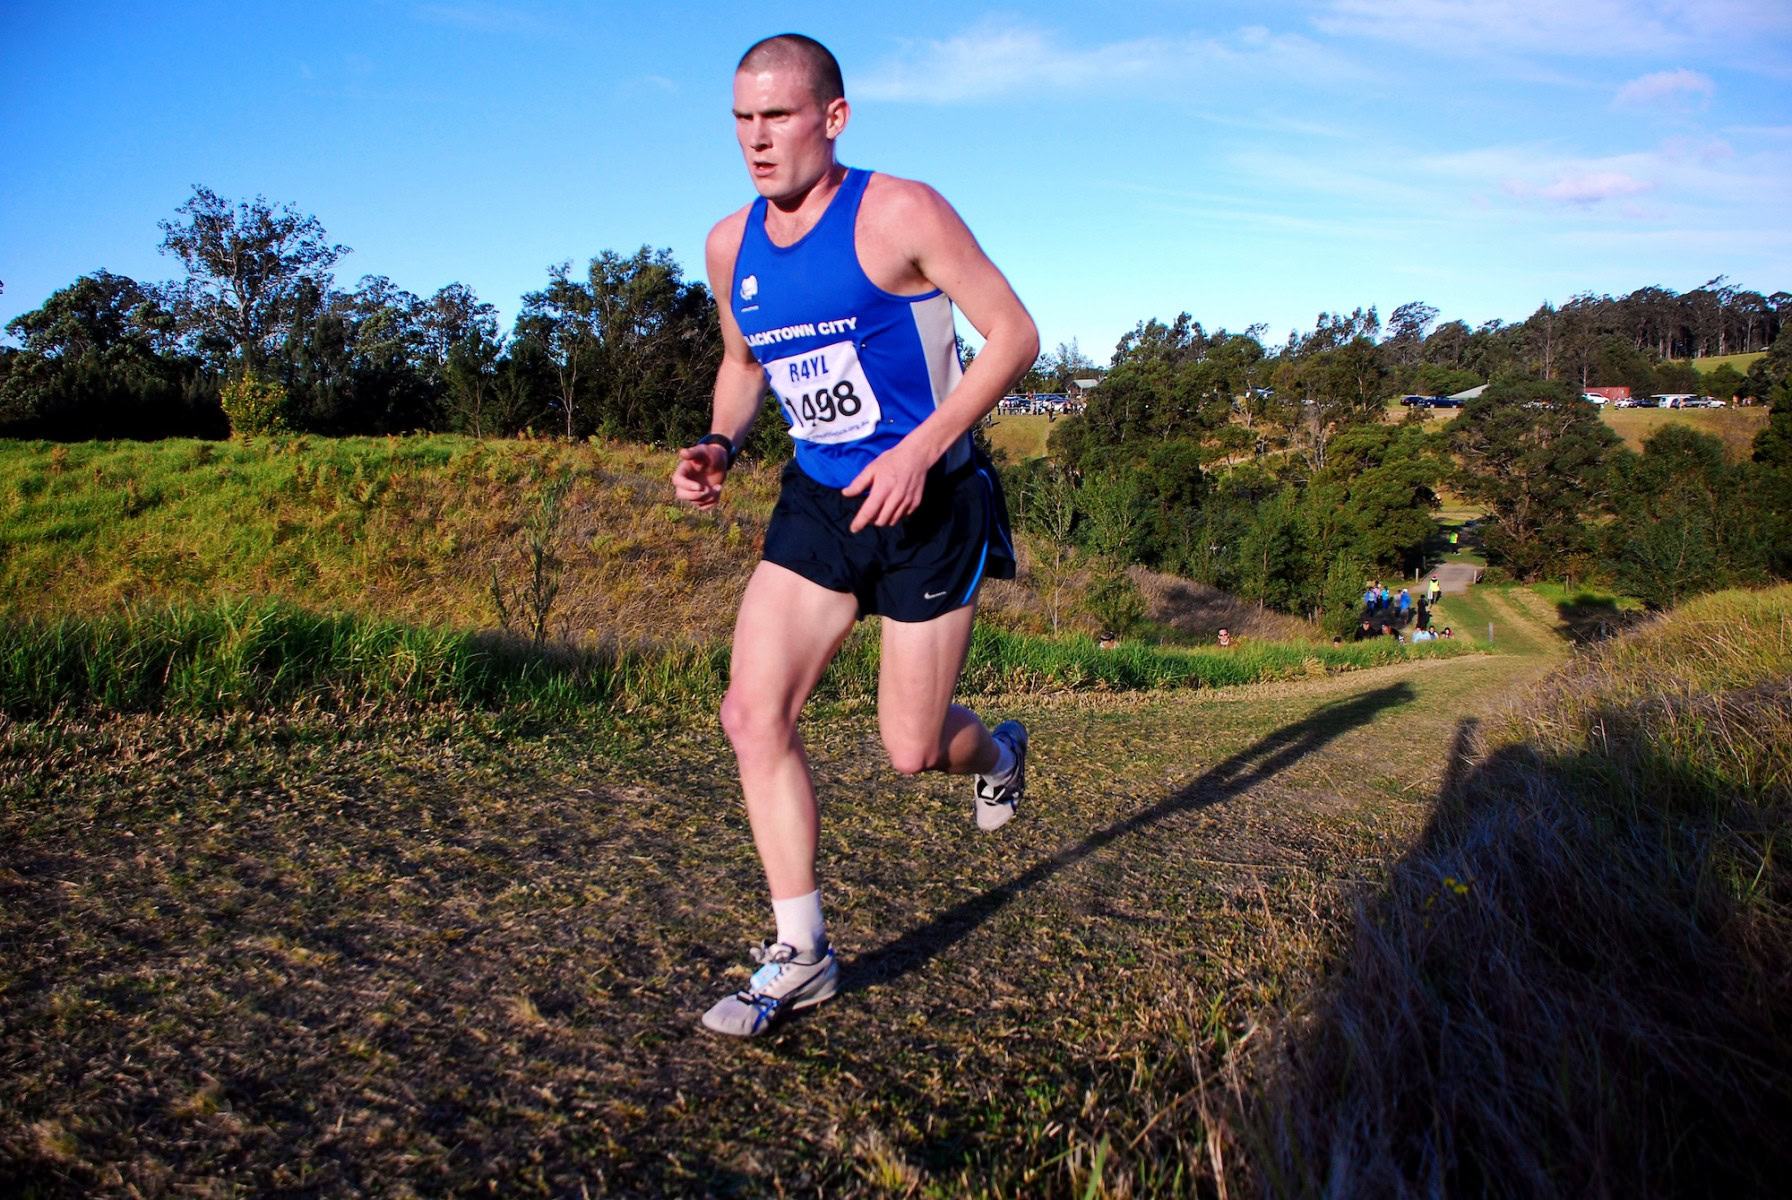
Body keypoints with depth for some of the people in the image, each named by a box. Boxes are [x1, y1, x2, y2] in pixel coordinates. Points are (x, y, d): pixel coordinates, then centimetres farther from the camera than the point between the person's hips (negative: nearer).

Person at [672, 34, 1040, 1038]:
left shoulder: (899, 213, -14)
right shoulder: (731, 247, 4)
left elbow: (1015, 334, -12)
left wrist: (922, 447, -24)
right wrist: (721, 447, -1)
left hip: (931, 505, -5)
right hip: (818, 503, 5)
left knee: (912, 749, 1)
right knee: (754, 713, -8)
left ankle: (997, 751, 41)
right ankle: (801, 954, 6)